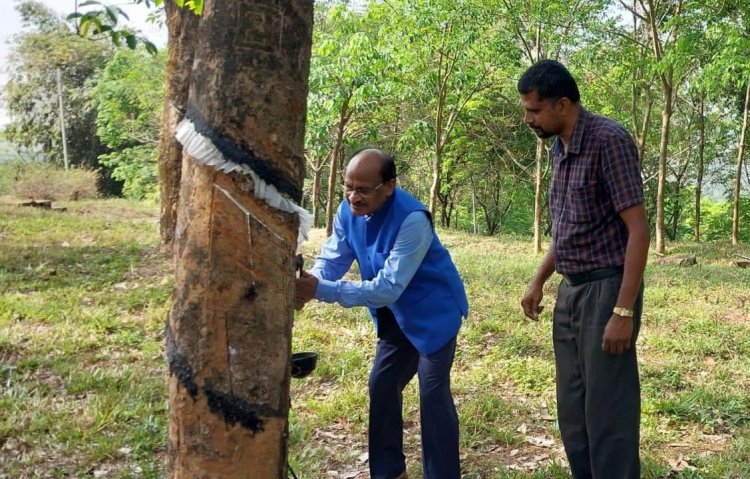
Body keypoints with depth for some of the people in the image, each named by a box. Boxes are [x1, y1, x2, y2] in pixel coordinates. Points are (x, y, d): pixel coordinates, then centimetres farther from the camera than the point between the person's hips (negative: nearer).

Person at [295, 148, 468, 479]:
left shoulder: (412, 220, -35)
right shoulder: (348, 211, -12)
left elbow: (388, 288, -37)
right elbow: (331, 260, -10)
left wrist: (321, 290, -43)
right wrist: (306, 284, -33)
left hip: (434, 311, -7)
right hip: (396, 314, 8)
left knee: (433, 392, -7)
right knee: (382, 385, 13)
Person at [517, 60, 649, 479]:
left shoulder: (609, 140, -15)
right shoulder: (560, 148, 10)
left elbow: (638, 229, -18)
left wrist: (624, 311, -22)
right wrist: (539, 281, 18)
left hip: (606, 290, -8)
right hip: (570, 292, 9)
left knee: (607, 411, -2)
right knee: (573, 409, 15)